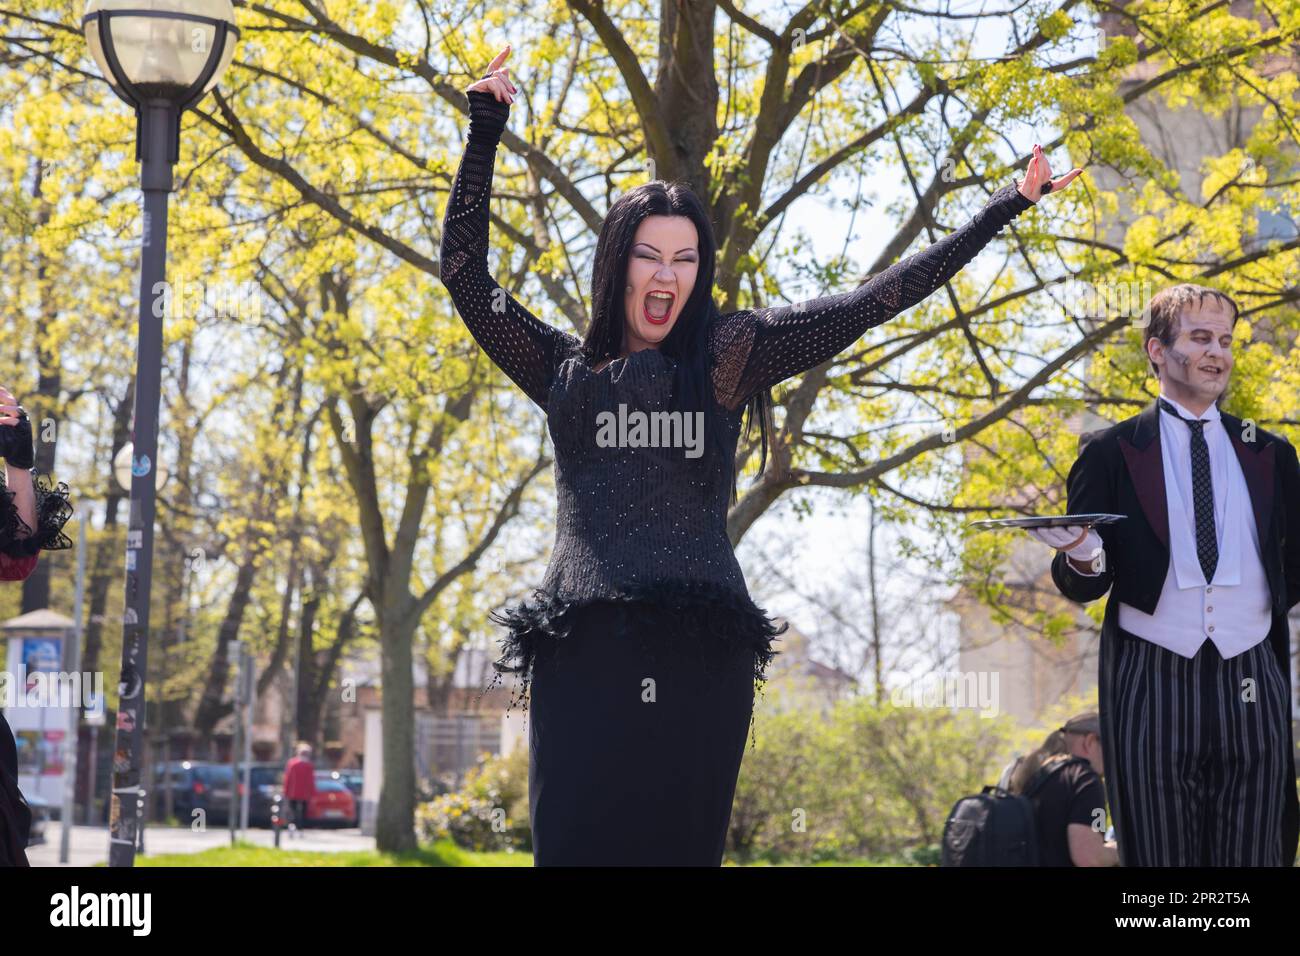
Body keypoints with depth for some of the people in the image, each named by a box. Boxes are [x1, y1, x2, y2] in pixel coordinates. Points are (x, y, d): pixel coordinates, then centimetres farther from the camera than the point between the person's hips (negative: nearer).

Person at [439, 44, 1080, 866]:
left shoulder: (729, 356, 13)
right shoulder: (565, 368, 18)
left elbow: (872, 303, 13)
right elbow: (464, 270, 17)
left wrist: (1008, 206, 14)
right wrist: (486, 130, 15)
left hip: (700, 652, -1)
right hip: (584, 648, 1)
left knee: (683, 845, -2)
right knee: (575, 842, -4)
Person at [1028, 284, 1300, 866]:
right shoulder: (1109, 452, 5)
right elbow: (1083, 586, 1)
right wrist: (1084, 558, -20)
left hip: (1251, 690, 2)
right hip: (1151, 688, -2)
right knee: (1161, 859, 1)